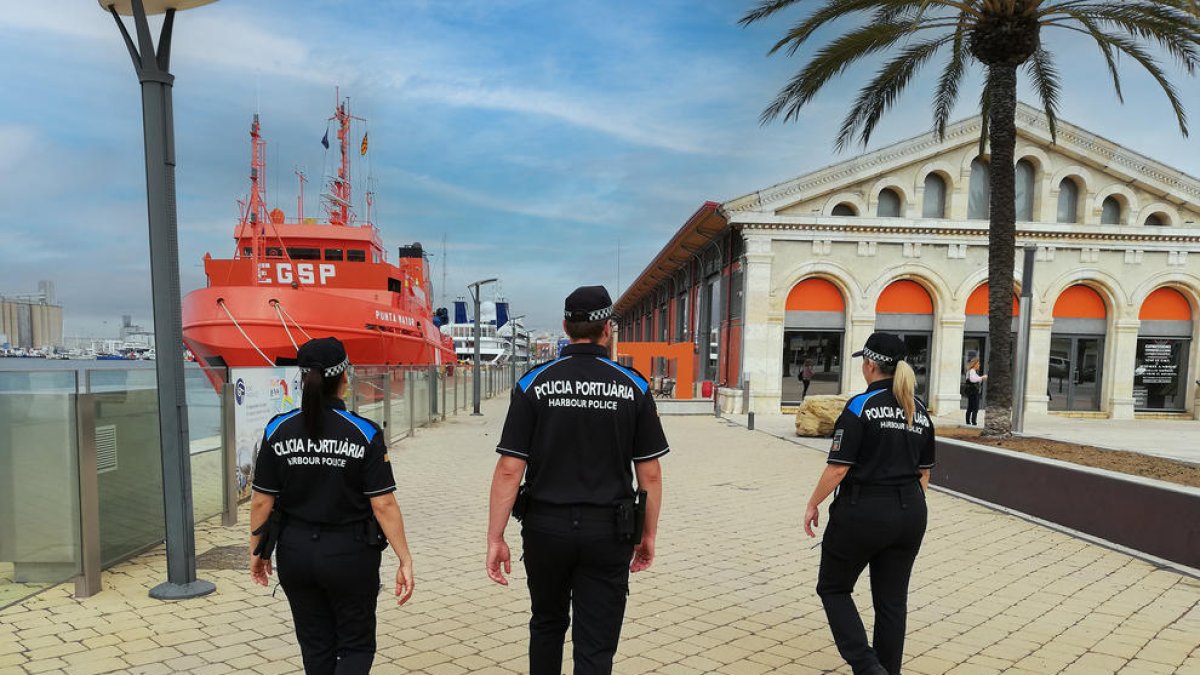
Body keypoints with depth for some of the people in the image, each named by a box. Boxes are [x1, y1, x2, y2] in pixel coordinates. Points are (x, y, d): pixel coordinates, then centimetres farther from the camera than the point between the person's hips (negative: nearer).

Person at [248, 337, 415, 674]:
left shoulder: (278, 430, -5)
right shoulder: (364, 433, -14)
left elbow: (262, 501, -1)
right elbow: (383, 504, -14)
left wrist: (257, 551, 14)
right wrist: (405, 560, -7)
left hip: (296, 552, 3)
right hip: (350, 554, -3)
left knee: (316, 646, 20)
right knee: (357, 645, 15)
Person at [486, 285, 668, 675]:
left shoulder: (534, 384, -5)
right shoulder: (633, 387, -4)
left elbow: (509, 470, -9)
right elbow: (650, 474, -2)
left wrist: (495, 538, -2)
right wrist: (649, 535, 9)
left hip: (546, 526, 1)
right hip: (608, 530, -1)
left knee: (547, 625, 25)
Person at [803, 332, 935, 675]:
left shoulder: (861, 406, -13)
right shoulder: (920, 409, 7)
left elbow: (838, 468, -15)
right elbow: (924, 471, 13)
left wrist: (813, 505, -4)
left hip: (863, 511, -6)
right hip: (911, 514, 7)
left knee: (833, 587, 11)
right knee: (892, 600, 15)